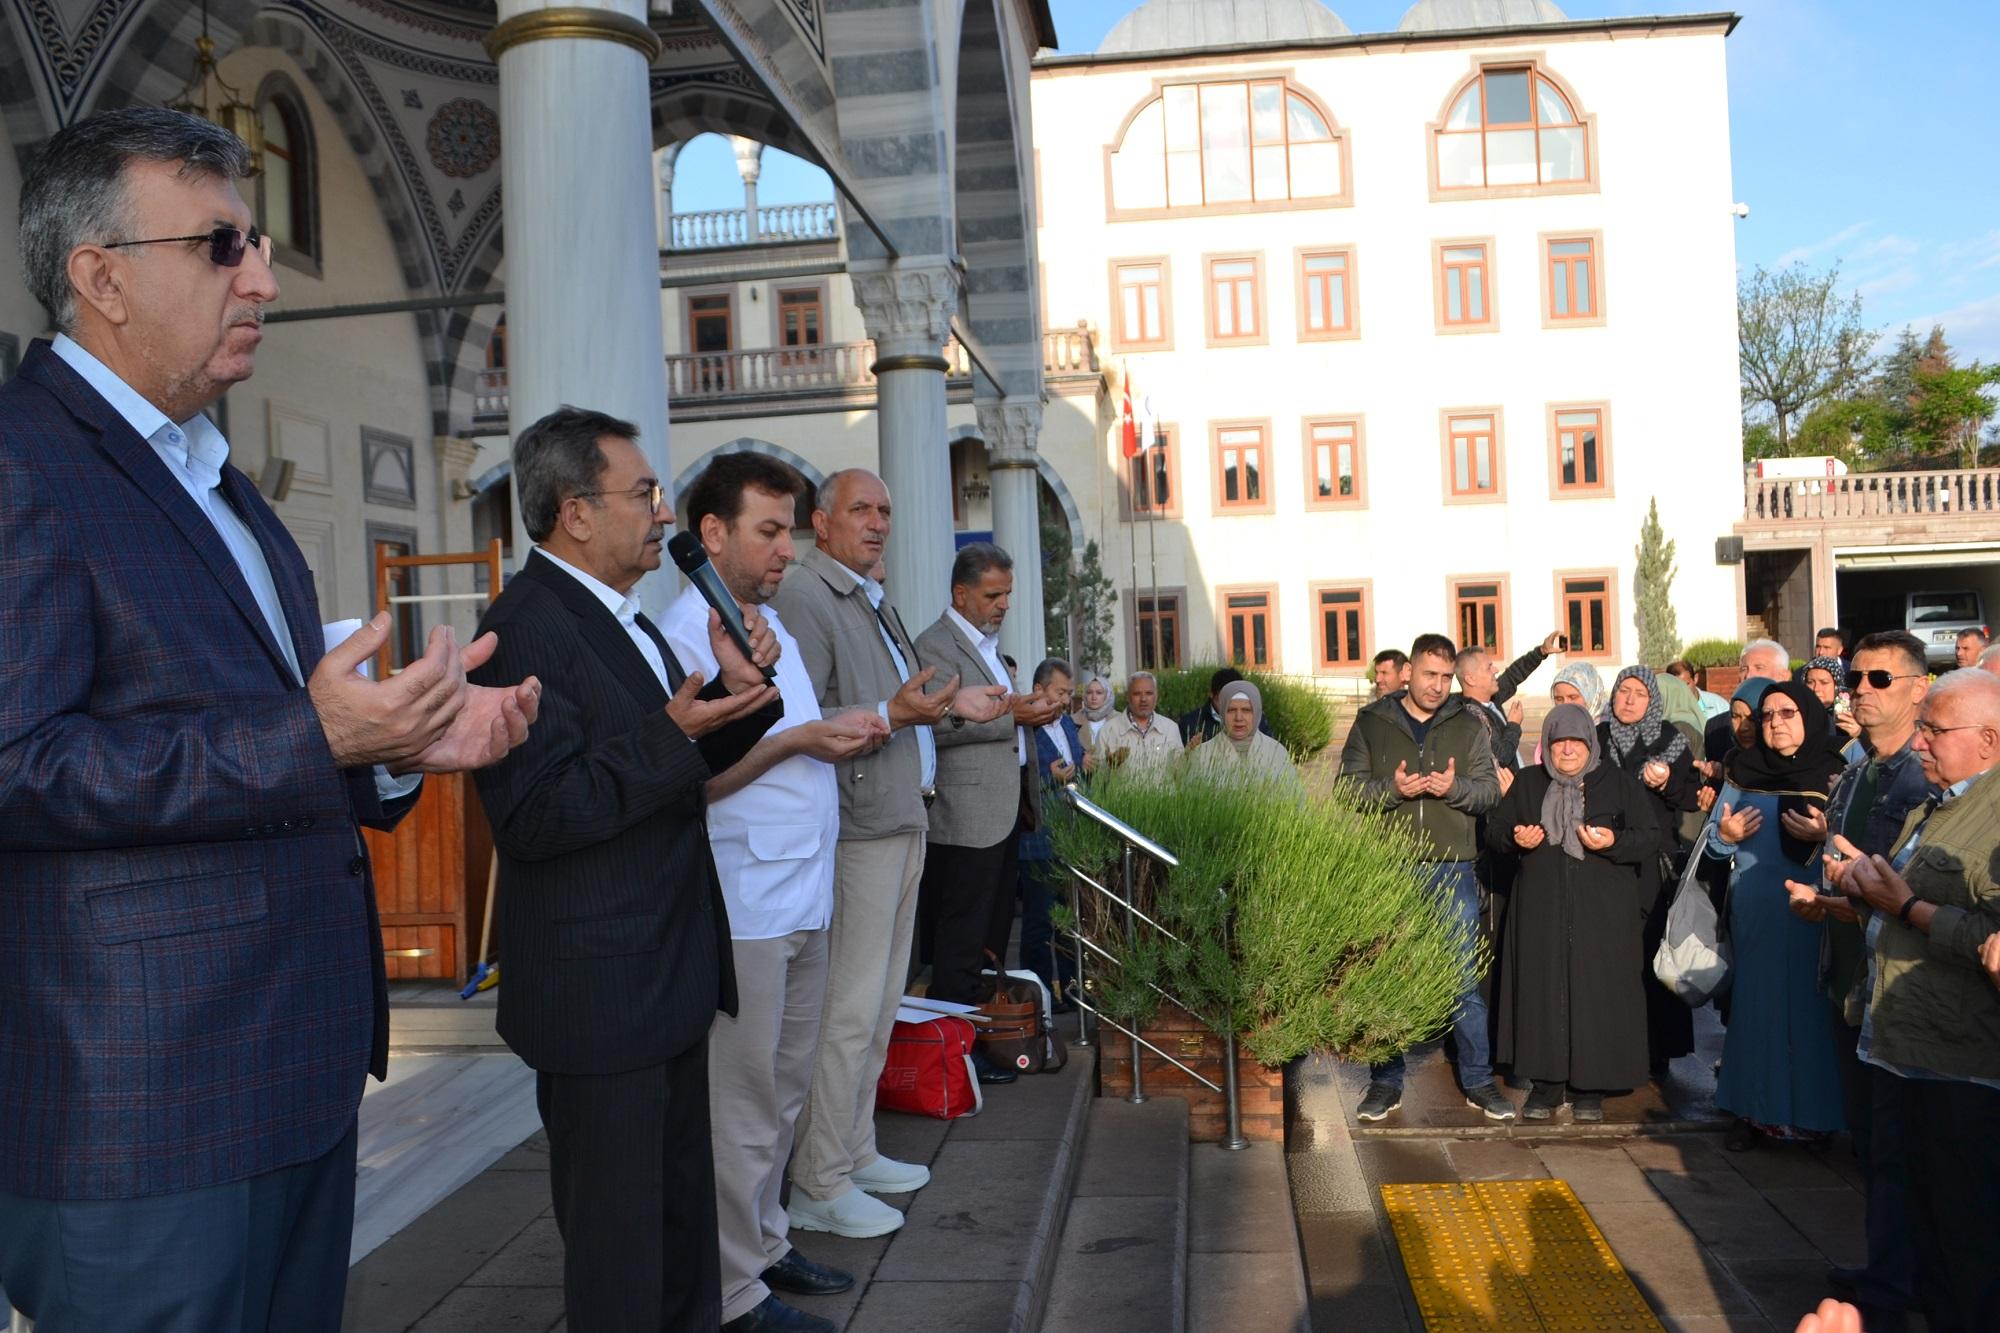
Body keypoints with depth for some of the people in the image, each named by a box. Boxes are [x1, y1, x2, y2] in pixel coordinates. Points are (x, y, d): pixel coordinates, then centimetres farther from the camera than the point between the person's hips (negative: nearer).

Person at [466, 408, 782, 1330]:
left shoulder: (621, 621, 12)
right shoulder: (527, 630, -18)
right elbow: (535, 817, -24)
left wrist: (731, 695, -1)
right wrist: (672, 734, -27)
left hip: (672, 978, 9)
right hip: (600, 995, -9)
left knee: (685, 1213, 22)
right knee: (617, 1250, 7)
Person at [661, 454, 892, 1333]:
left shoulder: (771, 622, 16)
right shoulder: (688, 634, -13)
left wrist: (843, 735, 6)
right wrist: (795, 740, -21)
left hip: (803, 897, 9)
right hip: (743, 907, -9)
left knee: (784, 1093, 18)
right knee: (743, 1109, 1)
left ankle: (765, 1242, 32)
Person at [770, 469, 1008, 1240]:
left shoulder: (871, 599, 20)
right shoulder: (803, 597, -13)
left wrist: (953, 701, 14)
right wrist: (890, 714, -30)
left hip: (900, 822, 10)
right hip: (854, 830, -10)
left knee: (879, 1003, 16)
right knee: (849, 1010, -6)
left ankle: (855, 1153, 27)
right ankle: (820, 1185, 5)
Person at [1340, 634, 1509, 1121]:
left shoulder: (1468, 726, 9)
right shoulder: (1371, 722, 5)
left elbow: (1491, 789, 5)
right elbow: (1348, 785, 0)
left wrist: (1456, 788, -15)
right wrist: (1391, 788, -17)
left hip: (1452, 869, 1)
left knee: (1465, 976, 4)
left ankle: (1478, 1080, 16)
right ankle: (1386, 1081, 17)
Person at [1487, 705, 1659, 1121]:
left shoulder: (1619, 784, 5)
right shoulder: (1528, 784, 11)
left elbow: (1650, 839, 1)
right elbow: (1493, 832, 13)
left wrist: (1613, 842, -18)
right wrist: (1514, 839, -8)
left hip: (1601, 914, -2)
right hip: (1541, 911, 2)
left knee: (1596, 993, -1)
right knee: (1542, 990, 1)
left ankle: (1588, 1087, 10)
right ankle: (1546, 1084, 11)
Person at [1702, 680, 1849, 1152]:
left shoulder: (1836, 774, 1)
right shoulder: (1743, 771, 9)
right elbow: (1711, 841, 13)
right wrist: (1725, 836, -7)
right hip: (1754, 913, 2)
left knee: (1808, 1004, -1)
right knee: (1753, 1003, 5)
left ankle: (1811, 1112, 14)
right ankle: (1752, 1112, 15)